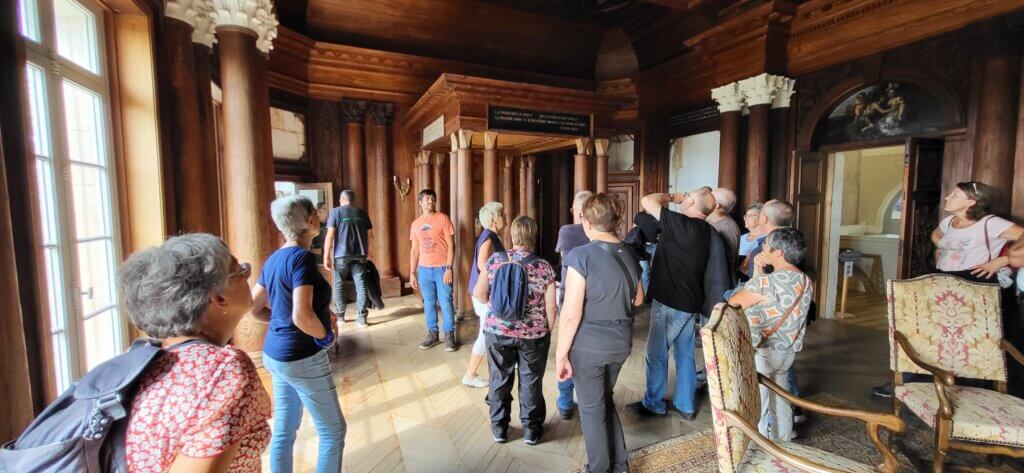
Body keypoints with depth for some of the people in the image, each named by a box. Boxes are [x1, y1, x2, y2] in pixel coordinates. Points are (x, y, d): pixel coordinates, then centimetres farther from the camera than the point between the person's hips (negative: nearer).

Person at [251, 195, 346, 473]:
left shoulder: (274, 258, 4)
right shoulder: (302, 257, -21)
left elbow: (254, 308, 12)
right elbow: (302, 317, -30)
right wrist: (327, 334, -13)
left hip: (275, 354, 9)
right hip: (302, 359, -8)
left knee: (284, 431, 20)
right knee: (333, 432, 8)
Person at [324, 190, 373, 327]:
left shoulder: (336, 211, -1)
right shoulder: (362, 213, 9)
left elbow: (330, 236, -6)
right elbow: (369, 236, 10)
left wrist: (326, 256, -3)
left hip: (341, 255, -2)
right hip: (359, 255, 2)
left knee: (339, 285, 12)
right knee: (360, 284, 3)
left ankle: (340, 315, 21)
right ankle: (362, 317, 3)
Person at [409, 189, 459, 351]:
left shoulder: (443, 219, -4)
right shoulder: (415, 224, 10)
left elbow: (451, 245, -7)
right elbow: (414, 250, 13)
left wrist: (448, 269, -14)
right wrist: (412, 273, 9)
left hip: (441, 268, -4)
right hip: (424, 269, 4)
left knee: (446, 302, 1)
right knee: (428, 303, 10)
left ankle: (449, 335, 12)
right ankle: (432, 334, 23)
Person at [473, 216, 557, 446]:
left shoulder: (495, 260, -7)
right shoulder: (544, 267, -11)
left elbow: (478, 293, -4)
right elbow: (551, 308, -10)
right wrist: (548, 331, 7)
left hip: (497, 331, 1)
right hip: (533, 334, -1)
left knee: (499, 379, 18)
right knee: (530, 382, 16)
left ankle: (499, 428, 32)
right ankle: (531, 430, 30)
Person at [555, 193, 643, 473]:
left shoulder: (582, 255, -19)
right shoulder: (629, 254, 0)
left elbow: (571, 314, -20)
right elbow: (638, 300, 14)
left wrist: (561, 355, -11)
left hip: (588, 345, -6)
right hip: (621, 342, 6)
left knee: (592, 408, 15)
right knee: (606, 400, 26)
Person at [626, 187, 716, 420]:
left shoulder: (681, 224, -20)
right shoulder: (707, 231, 6)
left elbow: (647, 201, -16)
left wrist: (671, 197, -2)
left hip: (670, 302, -8)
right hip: (690, 302, 8)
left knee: (656, 353, 6)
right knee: (685, 354, 16)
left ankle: (653, 404, 19)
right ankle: (685, 406, 28)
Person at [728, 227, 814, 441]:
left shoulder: (766, 282, -25)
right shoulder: (807, 282, 0)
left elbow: (732, 304, -13)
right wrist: (759, 272, -3)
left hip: (760, 352, -8)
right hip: (787, 351, 8)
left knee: (756, 404, 8)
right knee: (780, 398, 25)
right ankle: (784, 439, 41)